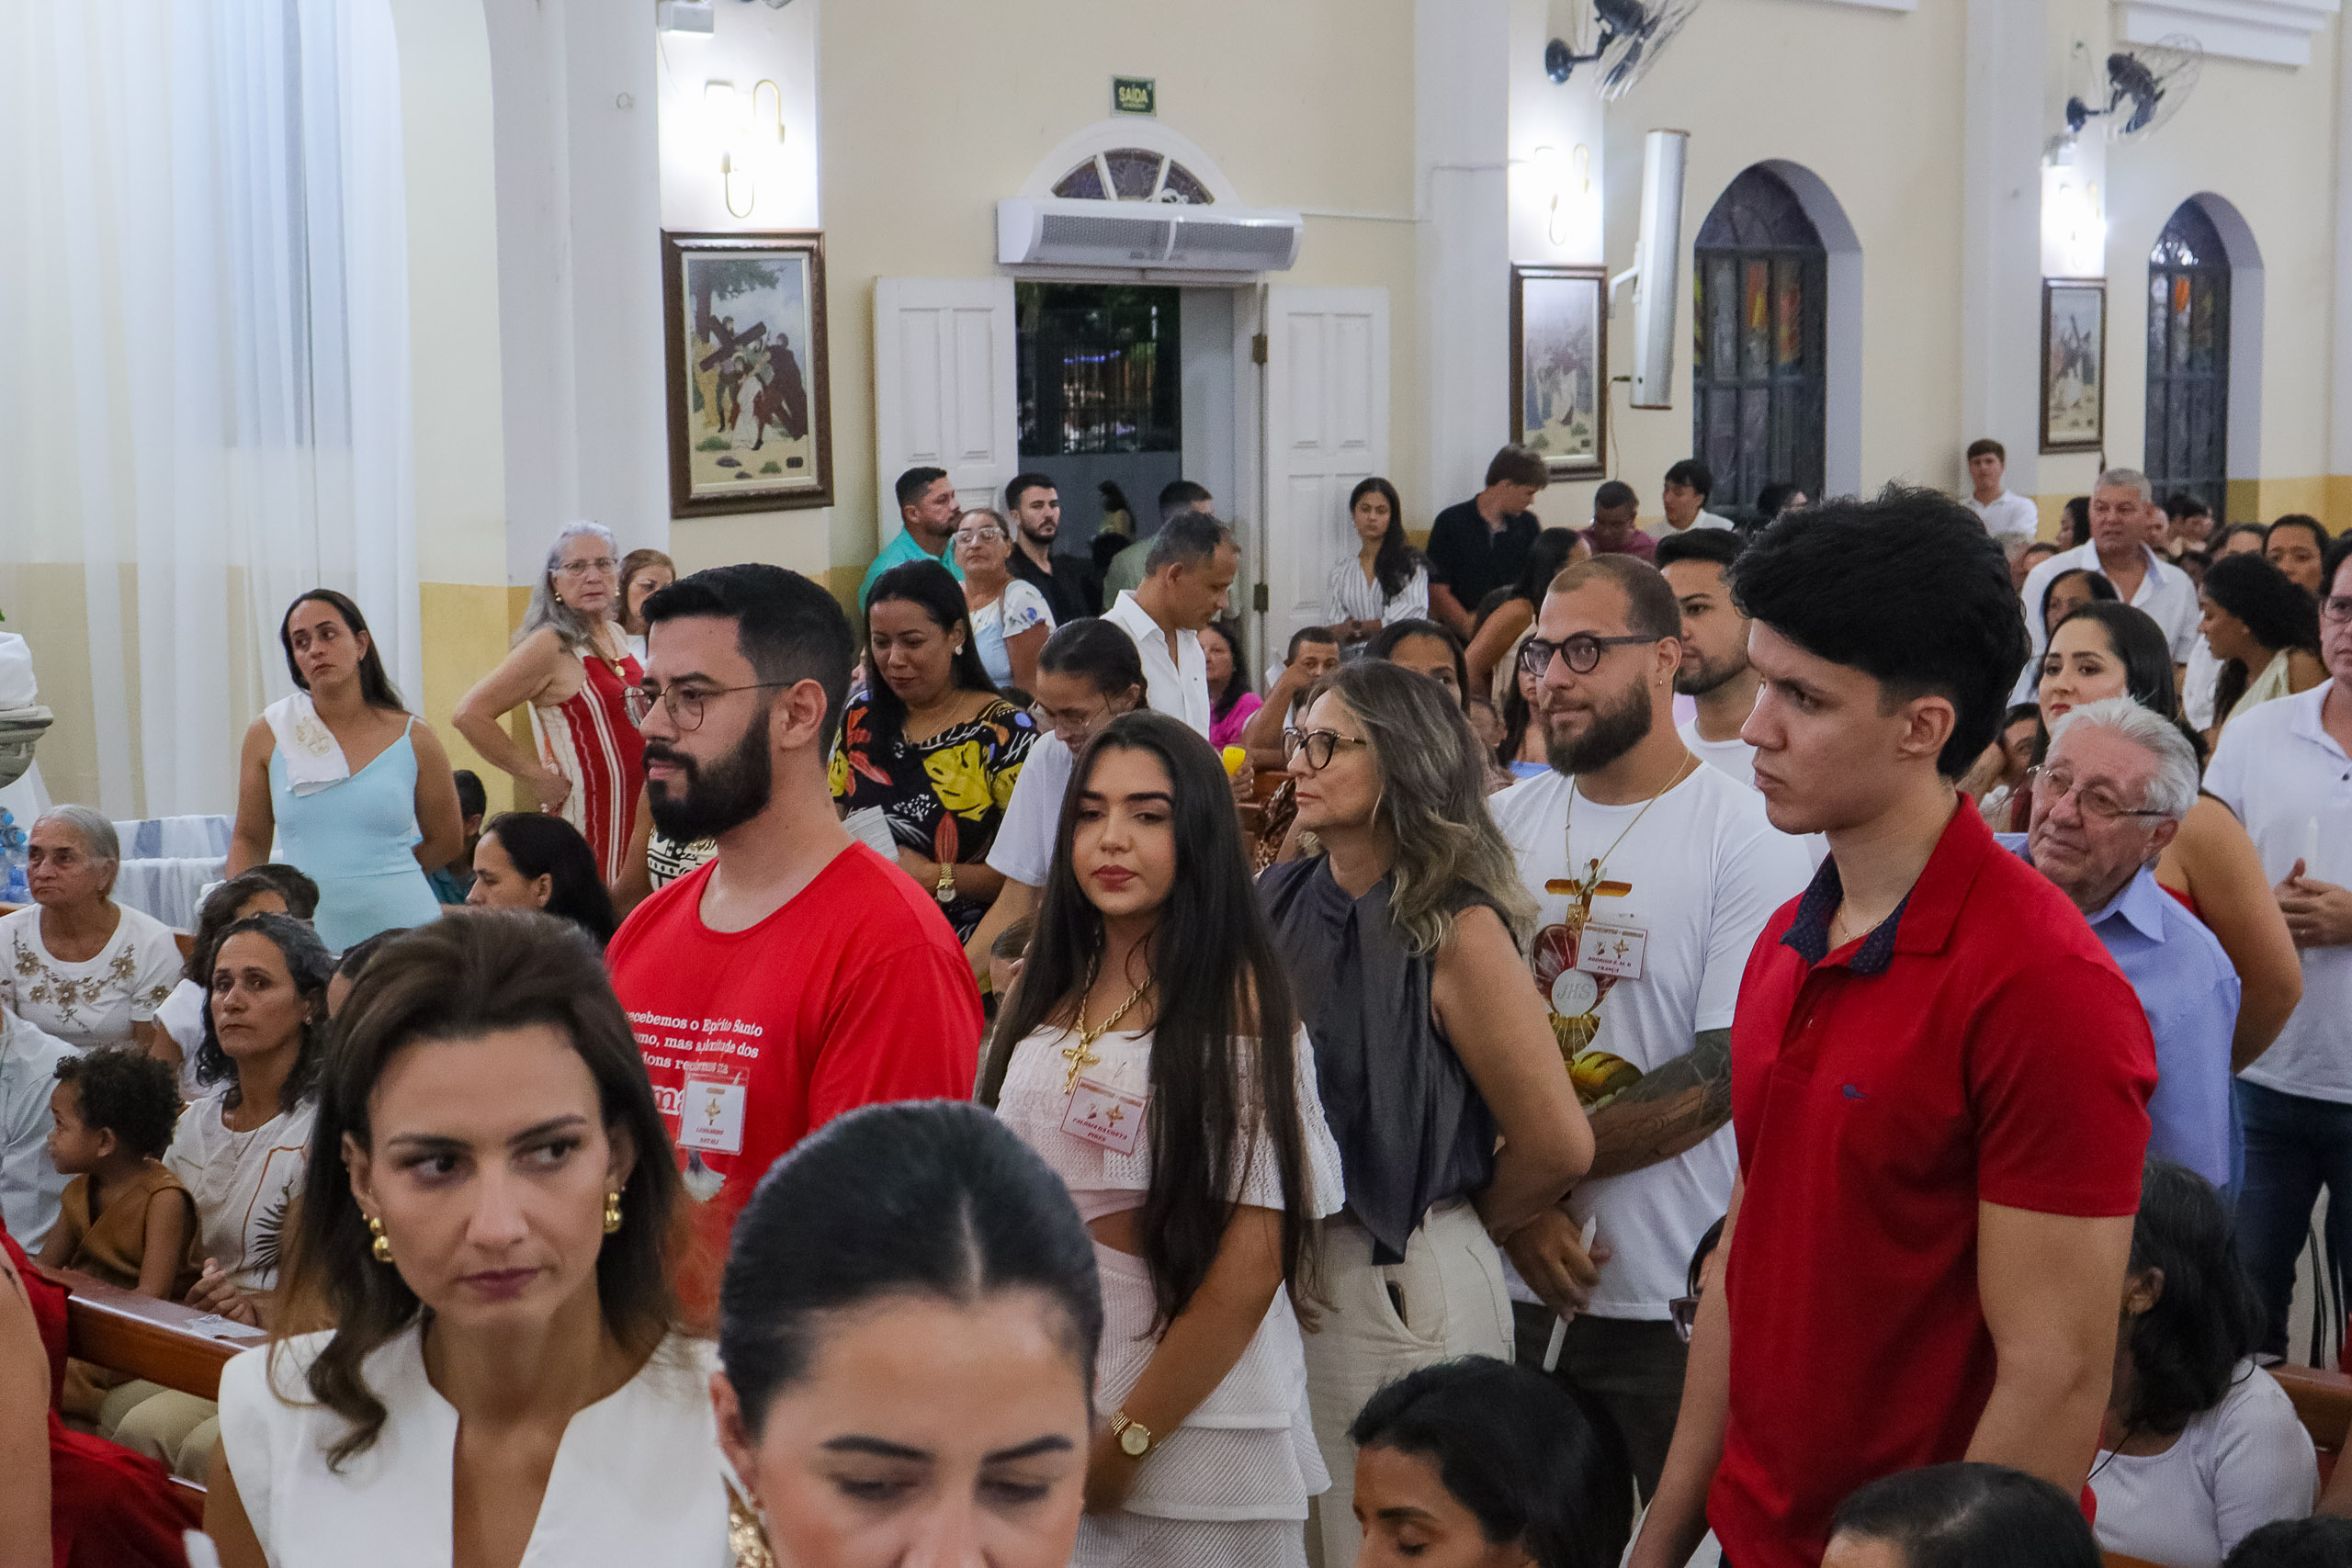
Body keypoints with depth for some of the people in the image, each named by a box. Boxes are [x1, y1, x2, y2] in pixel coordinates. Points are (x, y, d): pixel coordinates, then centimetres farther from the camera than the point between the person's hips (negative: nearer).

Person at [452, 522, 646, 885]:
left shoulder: (615, 634, 13)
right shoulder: (551, 645, -11)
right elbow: (469, 714, -17)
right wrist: (536, 777, -14)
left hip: (634, 810, 8)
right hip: (585, 810, -8)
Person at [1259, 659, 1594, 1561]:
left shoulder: (1456, 932, -13)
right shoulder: (1278, 902, 5)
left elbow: (1559, 1146, -13)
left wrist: (1459, 1226, 1)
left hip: (1401, 1291, -6)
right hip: (1276, 1274, 6)